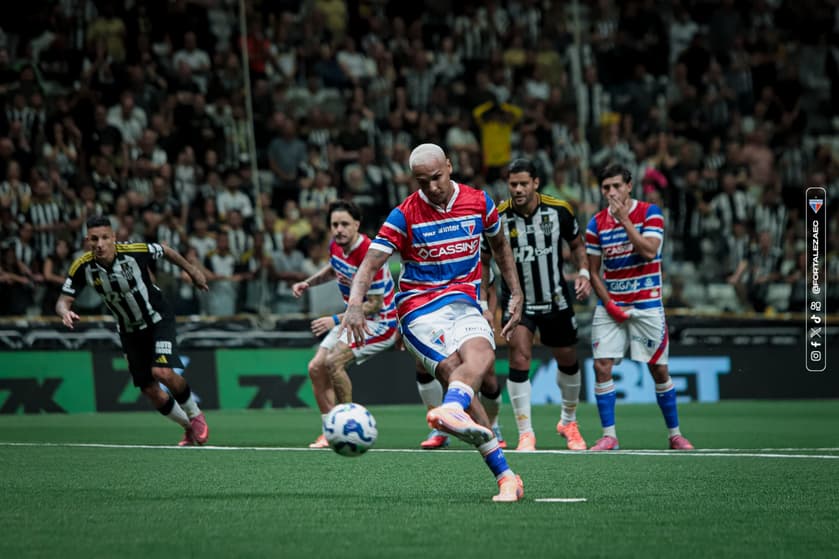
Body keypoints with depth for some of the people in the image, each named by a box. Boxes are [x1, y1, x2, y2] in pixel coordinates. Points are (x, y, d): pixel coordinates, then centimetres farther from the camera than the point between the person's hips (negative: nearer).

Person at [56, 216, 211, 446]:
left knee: (163, 372, -25)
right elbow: (63, 300, -13)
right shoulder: (82, 267, -19)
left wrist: (192, 271, 7)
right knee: (150, 391, 4)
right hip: (129, 330, 4)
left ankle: (195, 416, 3)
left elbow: (166, 251, -6)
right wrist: (65, 313, -38)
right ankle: (189, 428, 29)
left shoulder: (134, 251, -26)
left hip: (158, 320, -4)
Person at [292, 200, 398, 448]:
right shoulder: (336, 246, -2)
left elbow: (374, 304, -23)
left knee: (334, 361, -26)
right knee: (316, 368, 0)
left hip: (379, 321, -9)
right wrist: (308, 283, 7)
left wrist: (336, 320, -25)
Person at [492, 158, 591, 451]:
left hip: (556, 300, 2)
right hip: (518, 300, -2)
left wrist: (584, 273, -9)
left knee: (568, 360, 14)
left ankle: (569, 421, 40)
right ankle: (525, 434, -12)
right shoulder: (498, 216, -14)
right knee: (519, 356, -19)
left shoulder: (559, 210, -10)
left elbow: (577, 244, 7)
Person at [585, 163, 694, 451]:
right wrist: (608, 303, -5)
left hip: (646, 303, -2)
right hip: (611, 304, 2)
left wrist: (624, 219, -18)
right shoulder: (597, 223, 3)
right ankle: (609, 435, -3)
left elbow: (649, 250, -19)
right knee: (602, 367, -9)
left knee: (659, 369, 1)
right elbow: (593, 271, 7)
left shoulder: (649, 213, -4)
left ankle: (675, 434, 13)